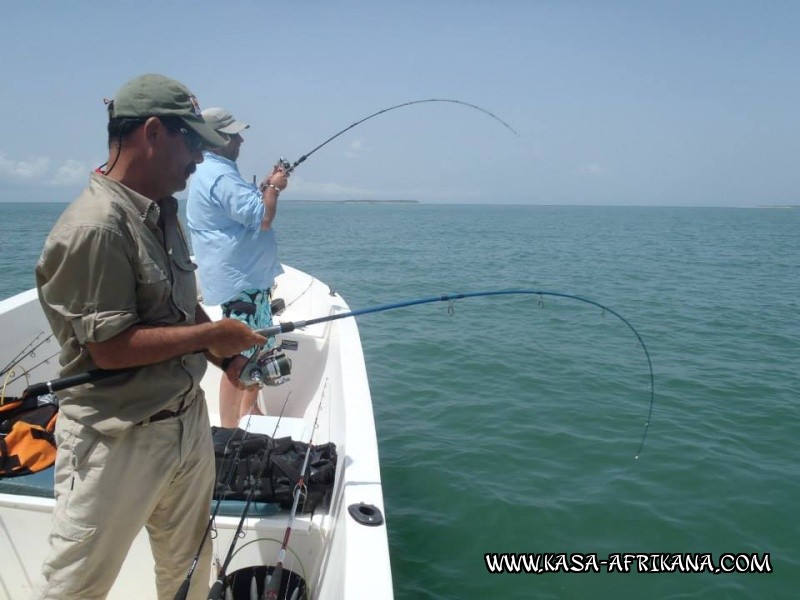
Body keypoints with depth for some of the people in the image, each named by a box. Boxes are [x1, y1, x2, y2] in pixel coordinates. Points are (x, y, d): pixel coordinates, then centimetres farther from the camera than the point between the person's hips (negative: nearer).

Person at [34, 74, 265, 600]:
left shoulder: (163, 213, 6)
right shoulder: (96, 227, -23)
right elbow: (110, 346, -24)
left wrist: (228, 356, 2)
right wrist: (209, 335, -16)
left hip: (187, 421, 8)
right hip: (117, 440, -8)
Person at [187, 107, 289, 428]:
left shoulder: (212, 171, 16)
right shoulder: (221, 176, -19)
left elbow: (244, 207, 28)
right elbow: (263, 219, -24)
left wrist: (265, 185, 14)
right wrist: (273, 187, -8)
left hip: (249, 277, 11)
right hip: (240, 281, -11)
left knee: (260, 345, 20)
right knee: (240, 357, -6)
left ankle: (249, 411, 32)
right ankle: (230, 429, 3)